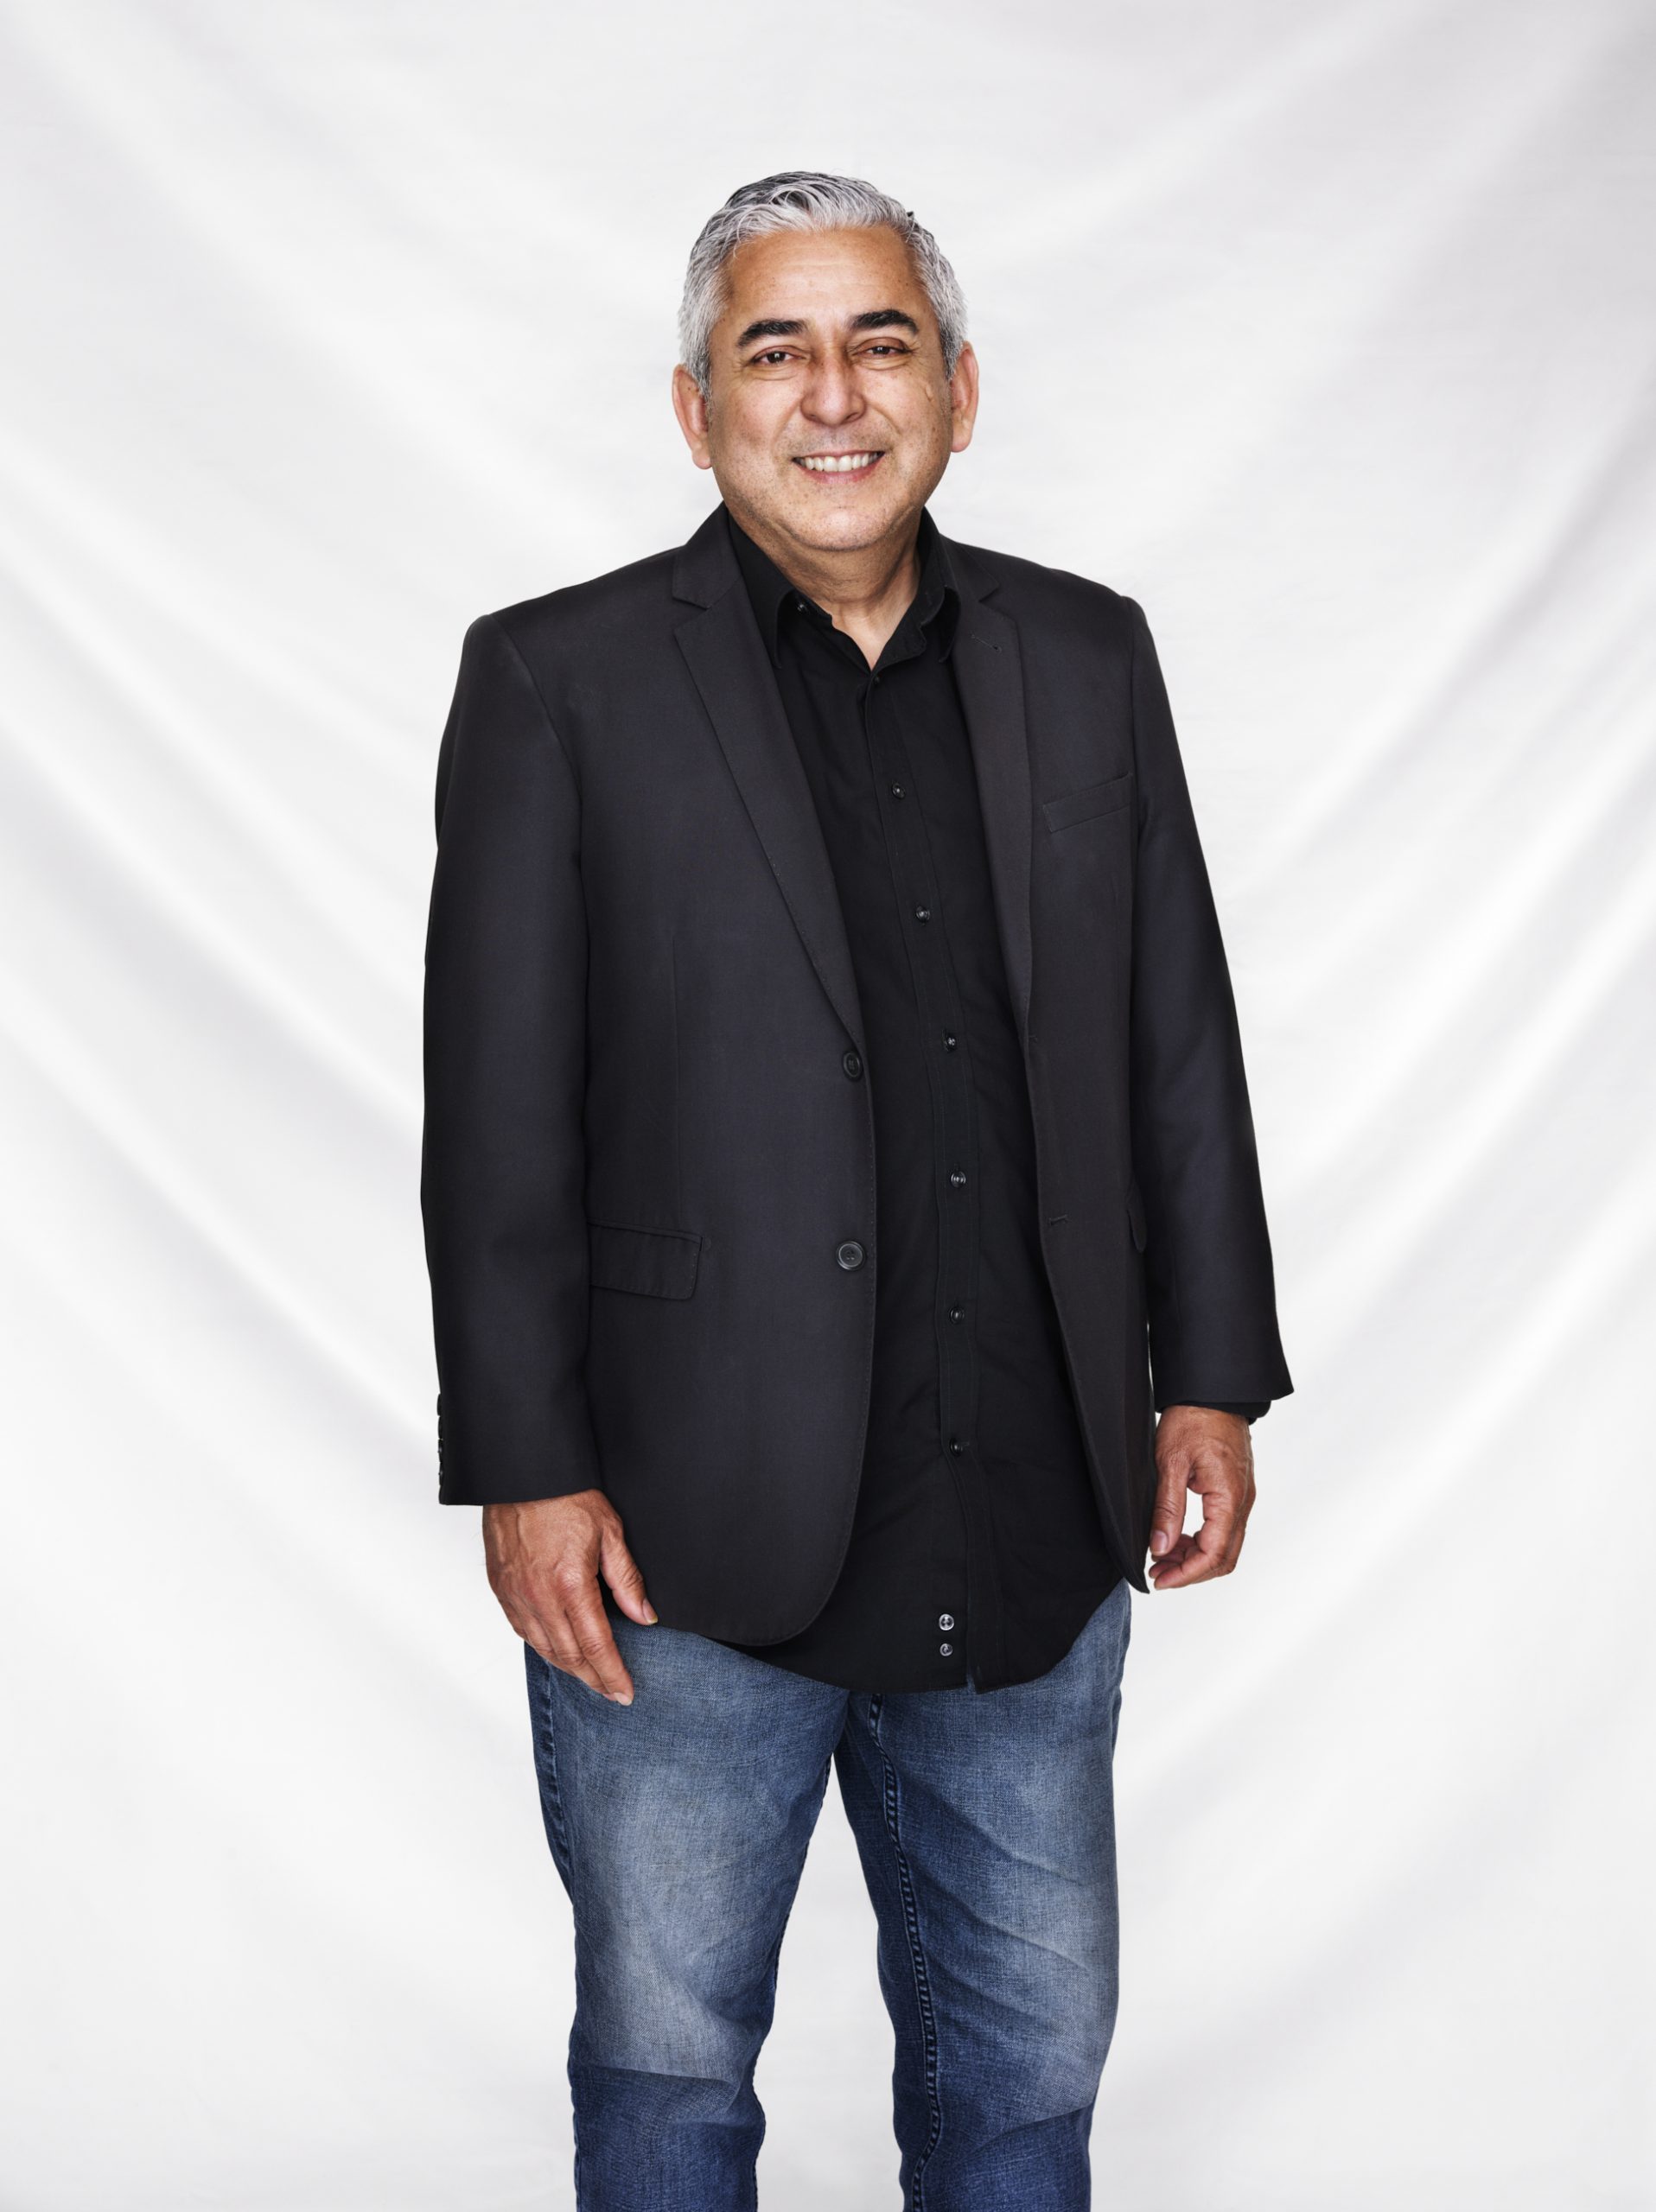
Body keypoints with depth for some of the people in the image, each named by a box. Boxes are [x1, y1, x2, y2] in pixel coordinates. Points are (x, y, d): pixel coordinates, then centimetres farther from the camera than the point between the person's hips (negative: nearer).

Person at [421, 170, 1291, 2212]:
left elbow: (1178, 1035, 11)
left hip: (1036, 1542, 3)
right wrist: (526, 1473, -9)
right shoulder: (559, 680, -3)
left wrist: (1209, 1376, 7)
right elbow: (496, 1114, -6)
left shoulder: (1089, 659, 7)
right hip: (688, 1547, -3)